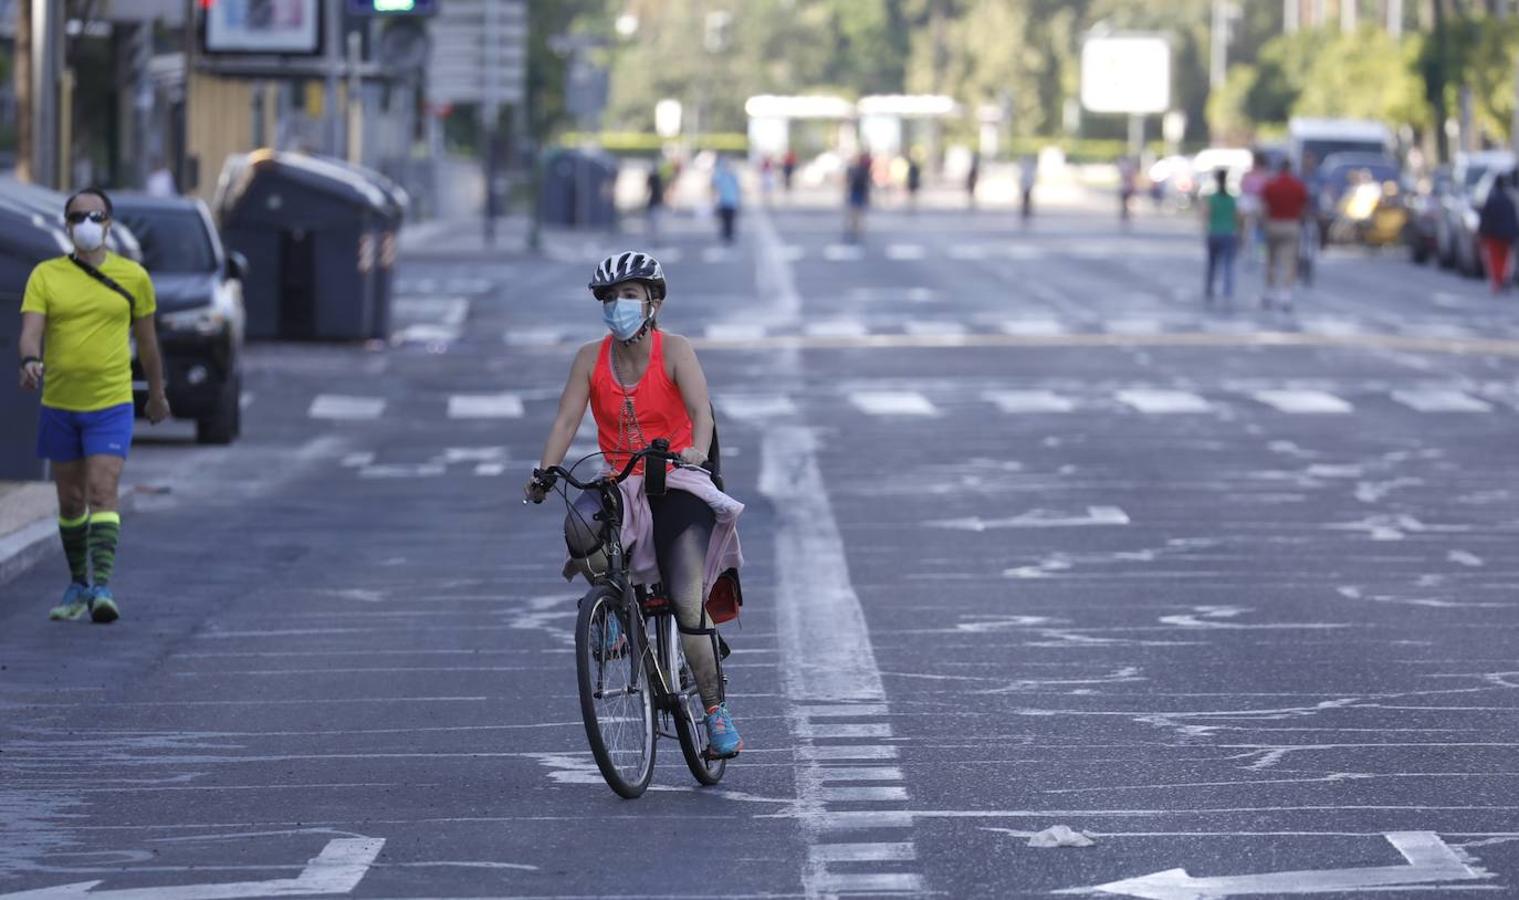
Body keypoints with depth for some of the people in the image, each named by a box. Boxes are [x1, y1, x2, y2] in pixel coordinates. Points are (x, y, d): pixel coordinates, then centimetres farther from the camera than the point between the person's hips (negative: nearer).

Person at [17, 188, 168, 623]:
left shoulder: (133, 277, 1)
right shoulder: (45, 275, 1)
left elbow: (146, 339, 12)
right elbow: (31, 328, -12)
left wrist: (157, 393, 19)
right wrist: (30, 360, -33)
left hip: (111, 406, -2)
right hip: (59, 405, 2)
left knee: (102, 493, -15)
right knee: (70, 500, 11)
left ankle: (102, 587, -20)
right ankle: (78, 585, 25)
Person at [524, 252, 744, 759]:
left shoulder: (674, 351, -8)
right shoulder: (592, 359, 0)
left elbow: (700, 410, -22)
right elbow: (566, 421, -9)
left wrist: (697, 452, -44)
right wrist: (545, 473, -26)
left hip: (677, 485, -3)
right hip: (621, 486, 3)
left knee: (688, 607, -15)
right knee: (581, 528, -33)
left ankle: (715, 711, -1)